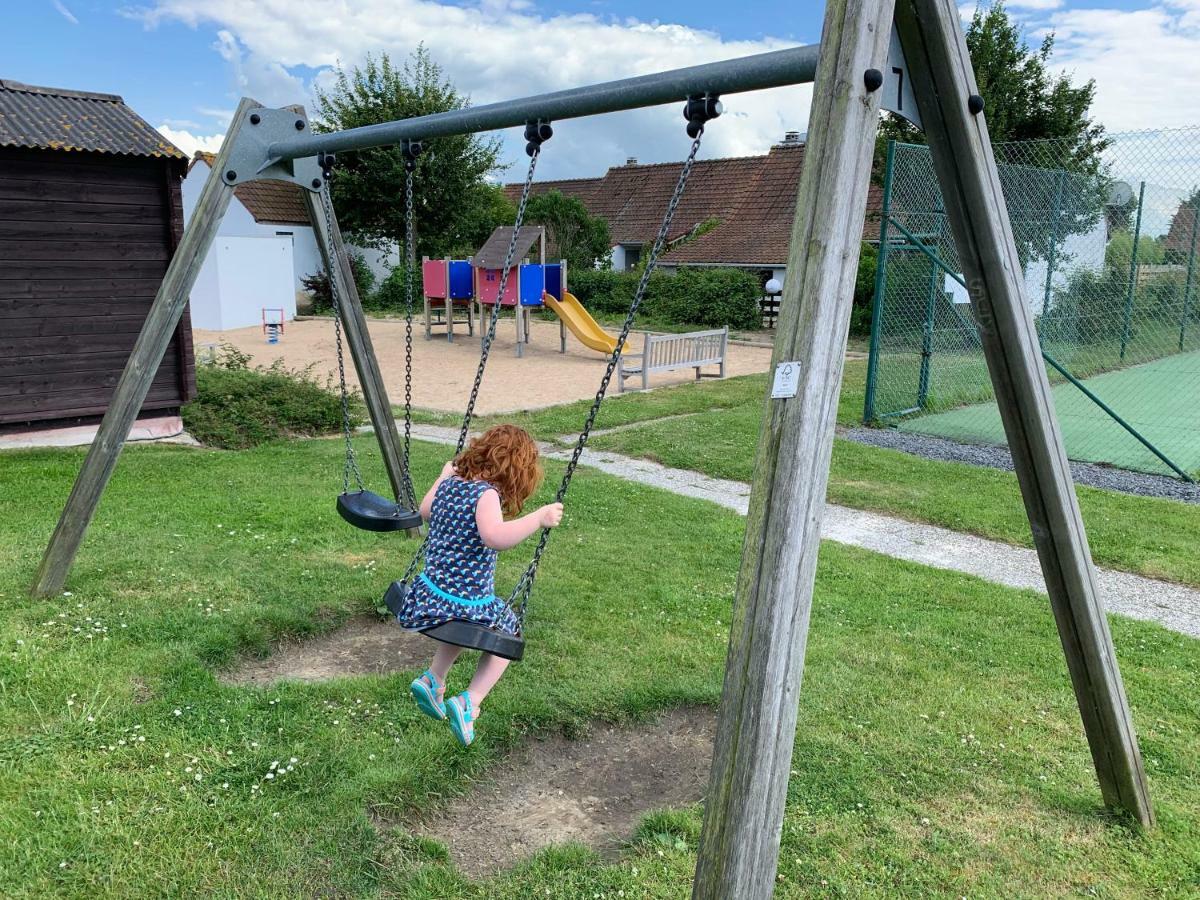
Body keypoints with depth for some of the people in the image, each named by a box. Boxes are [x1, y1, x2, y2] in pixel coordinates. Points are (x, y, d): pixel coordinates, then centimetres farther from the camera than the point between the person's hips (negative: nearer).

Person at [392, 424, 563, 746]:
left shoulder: (450, 481, 2)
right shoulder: (485, 494, -21)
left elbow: (424, 511, 22)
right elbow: (494, 536, -40)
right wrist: (539, 517, -35)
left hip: (428, 595, 8)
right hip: (468, 603, -8)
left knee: (461, 627, 39)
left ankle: (433, 679, 27)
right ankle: (469, 703, 6)